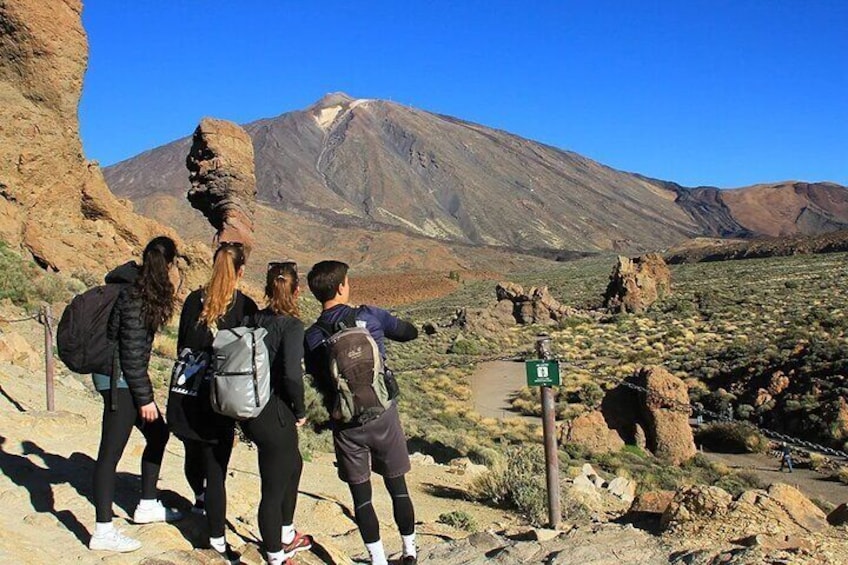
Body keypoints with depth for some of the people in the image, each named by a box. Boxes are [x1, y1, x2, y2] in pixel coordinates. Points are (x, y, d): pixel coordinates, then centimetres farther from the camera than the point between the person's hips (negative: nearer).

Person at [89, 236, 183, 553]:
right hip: (119, 380, -10)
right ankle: (103, 532, 6)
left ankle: (147, 505, 30)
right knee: (111, 452, -3)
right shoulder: (136, 297, -21)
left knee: (158, 434, 18)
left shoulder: (138, 286, 7)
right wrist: (145, 398, -15)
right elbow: (132, 353, -20)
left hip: (124, 378, 10)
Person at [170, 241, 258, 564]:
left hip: (186, 394, 5)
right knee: (215, 467, 2)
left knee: (194, 452, 25)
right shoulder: (245, 307, -10)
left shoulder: (194, 300, 2)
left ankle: (200, 499, 53)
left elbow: (182, 346, 9)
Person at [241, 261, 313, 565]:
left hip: (250, 411, 8)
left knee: (293, 465, 28)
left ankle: (286, 535, 45)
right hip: (274, 415, -8)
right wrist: (300, 410, -8)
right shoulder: (291, 325, -14)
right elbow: (291, 374, -25)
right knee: (274, 488, 6)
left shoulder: (255, 319, 5)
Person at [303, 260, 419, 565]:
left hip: (346, 424, 0)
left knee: (361, 496, 11)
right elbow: (410, 333, 8)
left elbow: (319, 382, 1)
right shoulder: (369, 315, -7)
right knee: (397, 486, 16)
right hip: (383, 415, 0)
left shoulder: (311, 337, -4)